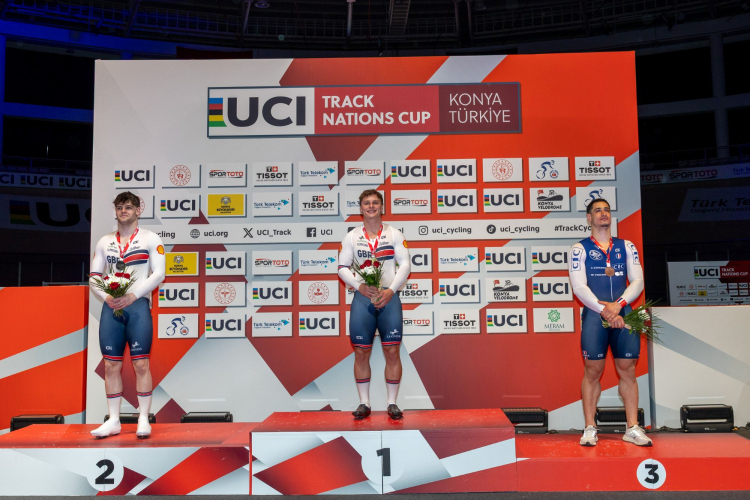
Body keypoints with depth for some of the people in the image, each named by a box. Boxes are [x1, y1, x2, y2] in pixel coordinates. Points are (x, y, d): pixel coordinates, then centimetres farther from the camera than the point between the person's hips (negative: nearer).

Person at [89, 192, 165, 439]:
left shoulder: (150, 238, 4)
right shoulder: (105, 241, 16)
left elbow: (158, 273, -4)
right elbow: (94, 276, 13)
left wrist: (133, 295, -13)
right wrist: (106, 297, -5)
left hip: (138, 305, -4)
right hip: (111, 307, 4)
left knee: (140, 364, -4)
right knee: (111, 365, 4)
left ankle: (143, 419, 4)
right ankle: (113, 421, 12)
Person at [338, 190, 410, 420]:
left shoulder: (394, 234, 6)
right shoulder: (351, 237, 8)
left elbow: (405, 264, 2)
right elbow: (343, 267, 6)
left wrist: (391, 290, -10)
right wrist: (360, 286, -11)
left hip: (389, 296, 0)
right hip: (362, 297, 1)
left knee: (392, 351, -1)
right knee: (361, 352, 2)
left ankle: (392, 403, 10)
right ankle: (364, 403, 13)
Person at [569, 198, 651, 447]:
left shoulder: (627, 247, 12)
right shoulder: (579, 249, 2)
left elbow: (638, 281, 4)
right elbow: (578, 287, -6)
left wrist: (618, 305, -12)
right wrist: (604, 311, -14)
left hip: (623, 314, 3)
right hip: (594, 315, -3)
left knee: (627, 370, 3)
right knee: (592, 371, -1)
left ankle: (633, 428, 11)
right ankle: (589, 429, 6)